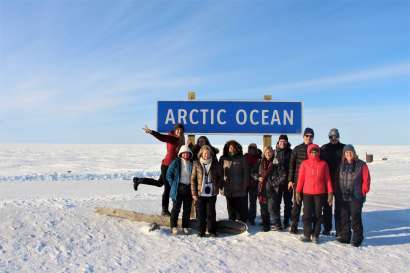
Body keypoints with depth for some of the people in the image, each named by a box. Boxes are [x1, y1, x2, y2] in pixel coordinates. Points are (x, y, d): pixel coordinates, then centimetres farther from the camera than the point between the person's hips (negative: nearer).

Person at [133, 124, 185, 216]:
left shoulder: (180, 140, 8)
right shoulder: (171, 138, -15)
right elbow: (161, 137, -30)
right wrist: (151, 132, -44)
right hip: (167, 165, -8)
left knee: (159, 183, 24)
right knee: (167, 188, -1)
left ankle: (138, 180, 35)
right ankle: (165, 210, 12)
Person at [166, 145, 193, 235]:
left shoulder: (192, 164, 9)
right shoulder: (176, 162, -5)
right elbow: (169, 175, -3)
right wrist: (173, 185, -5)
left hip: (189, 188, 4)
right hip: (178, 189, -4)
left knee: (187, 209, 8)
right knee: (176, 208, -2)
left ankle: (185, 227, 19)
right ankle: (173, 227, 9)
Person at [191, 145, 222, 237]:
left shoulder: (215, 164, 3)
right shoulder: (196, 164, 0)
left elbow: (220, 177, 12)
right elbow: (193, 179, 1)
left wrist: (217, 187, -1)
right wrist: (194, 193, -3)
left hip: (212, 193, 0)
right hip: (200, 193, 0)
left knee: (211, 212, 5)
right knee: (201, 213, 6)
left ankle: (212, 231, 19)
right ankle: (201, 231, 20)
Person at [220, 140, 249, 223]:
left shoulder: (241, 159, 1)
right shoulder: (223, 159, 5)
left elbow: (246, 173, 0)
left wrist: (245, 185, -6)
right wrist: (221, 185, 2)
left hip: (240, 189, -2)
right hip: (228, 189, 2)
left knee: (241, 209, 1)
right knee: (230, 209, 11)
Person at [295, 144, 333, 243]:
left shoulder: (323, 164, 4)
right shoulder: (304, 163, 3)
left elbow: (327, 179, 5)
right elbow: (301, 178, 4)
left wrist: (330, 193, 2)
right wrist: (298, 191, 1)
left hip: (320, 193, 0)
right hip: (307, 193, 0)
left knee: (317, 215, 6)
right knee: (307, 214, 1)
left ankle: (315, 235, 16)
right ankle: (307, 234, 12)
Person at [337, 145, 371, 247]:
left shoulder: (361, 165, -4)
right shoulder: (342, 165, 8)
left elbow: (366, 180, -2)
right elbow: (338, 180, 15)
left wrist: (362, 193, -4)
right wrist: (339, 192, 9)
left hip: (356, 197, -4)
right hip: (343, 197, 4)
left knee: (355, 218, -2)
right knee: (344, 218, 11)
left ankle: (357, 238, 10)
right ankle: (345, 237, 23)